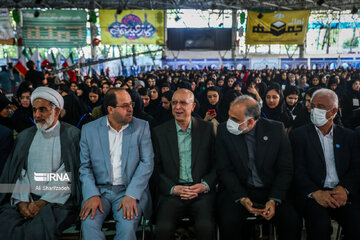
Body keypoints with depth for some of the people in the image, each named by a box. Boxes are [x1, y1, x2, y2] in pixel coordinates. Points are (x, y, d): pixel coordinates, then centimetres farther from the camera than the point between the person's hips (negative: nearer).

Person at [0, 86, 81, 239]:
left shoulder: (72, 134, 1)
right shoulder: (24, 136, 16)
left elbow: (67, 175, -5)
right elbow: (19, 172, 10)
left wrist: (43, 201, -13)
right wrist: (22, 201, -6)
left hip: (57, 200, -4)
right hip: (25, 200, 4)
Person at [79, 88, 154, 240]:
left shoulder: (141, 127, 2)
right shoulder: (89, 129, 5)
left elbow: (147, 163, -3)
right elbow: (85, 166, 4)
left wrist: (131, 195, -14)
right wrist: (92, 195, -12)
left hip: (130, 190, -1)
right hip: (99, 189, 1)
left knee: (127, 226, -26)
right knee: (89, 223, -26)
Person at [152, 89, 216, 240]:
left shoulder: (207, 128, 8)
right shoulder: (160, 132, 8)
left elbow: (217, 163, 7)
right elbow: (157, 168, 6)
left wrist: (205, 185, -9)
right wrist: (172, 188, -10)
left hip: (202, 192, 0)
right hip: (172, 193, 0)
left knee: (206, 227, -26)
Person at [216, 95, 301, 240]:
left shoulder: (276, 129, -5)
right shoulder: (224, 131, -5)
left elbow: (286, 169, -2)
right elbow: (224, 170, -4)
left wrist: (274, 200, -15)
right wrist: (242, 198, -17)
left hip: (270, 190, 1)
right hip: (236, 191, 0)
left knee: (292, 222, -22)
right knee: (229, 222, -27)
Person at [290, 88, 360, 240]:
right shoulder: (299, 135, 7)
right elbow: (297, 169, -3)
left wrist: (344, 189, -13)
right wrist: (316, 192, -18)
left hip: (343, 194, 3)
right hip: (312, 194, -2)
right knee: (320, 224, -31)